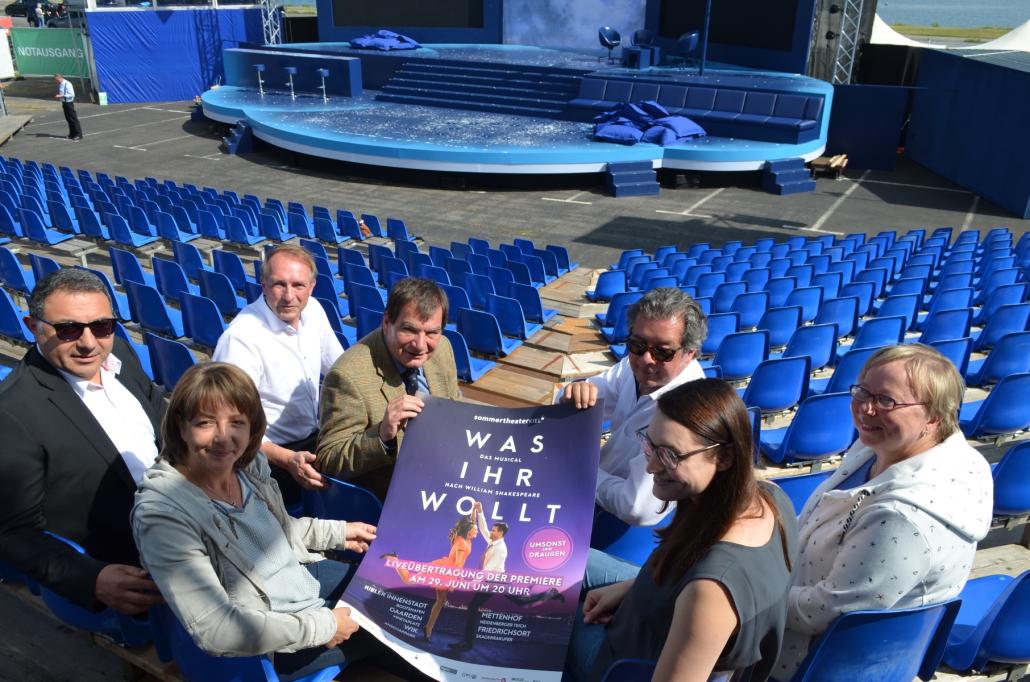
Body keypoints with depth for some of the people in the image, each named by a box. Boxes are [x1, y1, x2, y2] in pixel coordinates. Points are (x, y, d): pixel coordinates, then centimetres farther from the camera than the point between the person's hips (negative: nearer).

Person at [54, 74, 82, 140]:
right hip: (64, 103, 8)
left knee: (73, 119, -5)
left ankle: (78, 134, -2)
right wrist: (57, 96, 1)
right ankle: (72, 134, 18)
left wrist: (61, 96, -22)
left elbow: (72, 94, -20)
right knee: (68, 119, 11)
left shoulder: (67, 84, -15)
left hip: (69, 103, -8)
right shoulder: (59, 85, 10)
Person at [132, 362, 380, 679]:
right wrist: (322, 627, -26)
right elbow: (215, 630, -30)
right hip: (270, 643, -6)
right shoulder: (161, 511, -29)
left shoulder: (250, 464, -9)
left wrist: (337, 532, 9)